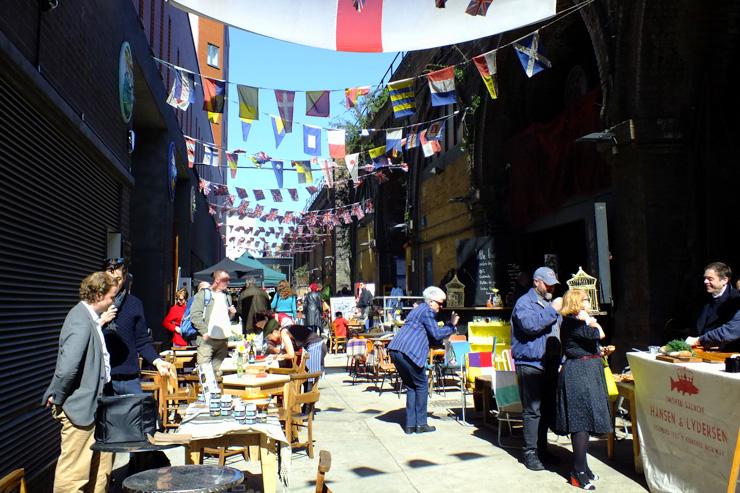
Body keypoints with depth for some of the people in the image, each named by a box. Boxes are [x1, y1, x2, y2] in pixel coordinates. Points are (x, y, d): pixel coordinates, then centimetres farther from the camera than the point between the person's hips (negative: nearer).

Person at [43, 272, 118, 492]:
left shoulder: (88, 316, 7)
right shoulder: (81, 321, -24)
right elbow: (67, 367, -32)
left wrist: (100, 323, 11)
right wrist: (57, 398, -18)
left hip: (91, 404, 10)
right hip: (79, 406, -10)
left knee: (102, 460, 21)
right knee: (74, 472, 2)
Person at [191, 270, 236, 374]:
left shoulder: (226, 295, 20)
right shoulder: (203, 294, -1)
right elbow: (195, 315, -9)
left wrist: (231, 313, 6)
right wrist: (204, 331, -16)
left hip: (223, 339, 6)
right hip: (207, 339, -6)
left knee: (218, 369, 9)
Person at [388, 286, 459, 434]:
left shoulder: (419, 309, 26)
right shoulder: (427, 311, -4)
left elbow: (432, 333, 28)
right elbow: (436, 334, -6)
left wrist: (450, 323, 22)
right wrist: (452, 326, 7)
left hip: (395, 350, 9)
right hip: (408, 352, -9)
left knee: (411, 387, 15)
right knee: (421, 386, 4)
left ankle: (410, 425, 15)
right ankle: (421, 424, 7)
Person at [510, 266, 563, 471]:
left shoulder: (550, 303, 21)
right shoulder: (524, 303, -7)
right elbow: (530, 324, -27)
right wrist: (553, 310, -20)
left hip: (550, 364, 8)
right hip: (530, 364, -8)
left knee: (548, 408, 13)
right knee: (532, 410, -5)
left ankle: (542, 448, 25)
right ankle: (530, 453, 2)